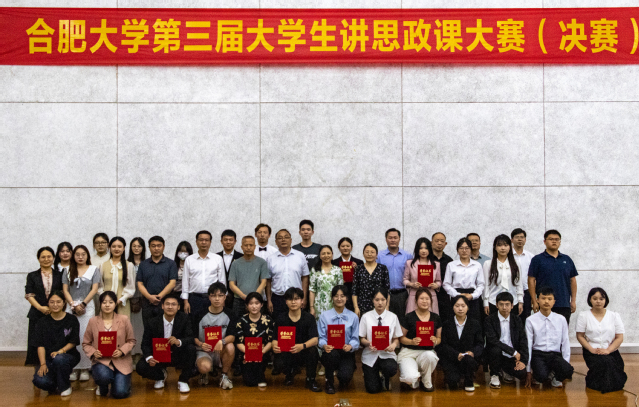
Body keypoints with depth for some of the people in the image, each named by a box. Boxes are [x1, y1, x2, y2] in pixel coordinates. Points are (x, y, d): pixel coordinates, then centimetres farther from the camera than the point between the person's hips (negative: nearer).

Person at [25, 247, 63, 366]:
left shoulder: (59, 275, 11)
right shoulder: (32, 276, 11)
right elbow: (29, 295, 3)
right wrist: (40, 307, -12)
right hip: (37, 315, 0)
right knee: (38, 344, -4)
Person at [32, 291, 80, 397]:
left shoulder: (72, 320, 4)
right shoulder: (43, 322, 8)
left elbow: (73, 342, 0)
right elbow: (40, 345, 0)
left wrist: (61, 351, -19)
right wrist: (43, 364, -13)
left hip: (68, 355, -1)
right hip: (48, 358, 1)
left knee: (59, 359, -38)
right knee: (40, 381, -28)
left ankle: (65, 387, -10)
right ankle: (55, 385, 10)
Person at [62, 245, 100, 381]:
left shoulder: (93, 270, 8)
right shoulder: (67, 270, 12)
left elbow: (94, 289, 0)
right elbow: (65, 290, 6)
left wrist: (83, 304, -8)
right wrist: (73, 305, -6)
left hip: (87, 306, -1)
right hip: (71, 307, 1)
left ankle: (85, 369, 0)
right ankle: (73, 368, 2)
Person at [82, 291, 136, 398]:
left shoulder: (124, 320, 1)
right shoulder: (93, 321, 4)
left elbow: (131, 341, 3)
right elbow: (86, 343, 8)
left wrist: (122, 351, -15)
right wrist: (93, 352, -13)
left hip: (121, 362, 0)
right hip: (101, 361, 0)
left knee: (120, 393, -16)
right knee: (104, 376, -35)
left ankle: (121, 380, 24)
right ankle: (103, 387, 7)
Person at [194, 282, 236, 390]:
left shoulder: (229, 314, -1)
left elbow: (232, 336, -9)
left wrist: (222, 341, -32)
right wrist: (201, 344, -22)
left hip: (221, 352, 2)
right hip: (204, 351, -2)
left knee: (230, 347, -33)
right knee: (204, 367, -35)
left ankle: (224, 376, -7)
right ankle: (204, 373, 7)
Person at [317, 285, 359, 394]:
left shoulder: (353, 317, 6)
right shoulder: (324, 316, 6)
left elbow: (355, 338, 0)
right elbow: (321, 337, -1)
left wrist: (350, 346, -22)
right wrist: (324, 345, -24)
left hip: (346, 352, 0)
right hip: (330, 351, 0)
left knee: (345, 376, -28)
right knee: (332, 354, -37)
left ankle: (344, 379, 17)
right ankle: (329, 382, -7)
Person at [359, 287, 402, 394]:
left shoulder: (393, 317, 3)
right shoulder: (366, 317, 0)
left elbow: (397, 338, 6)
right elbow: (362, 339, 0)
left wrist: (393, 345, -17)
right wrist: (368, 343, -22)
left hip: (387, 354, 1)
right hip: (370, 355, -1)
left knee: (391, 369, -34)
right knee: (373, 389, -11)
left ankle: (385, 379, 6)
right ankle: (368, 374, 27)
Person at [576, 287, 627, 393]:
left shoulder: (614, 316, 8)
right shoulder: (584, 316, 5)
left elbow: (619, 338, 3)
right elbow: (580, 336, 2)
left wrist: (608, 350, -13)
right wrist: (591, 349, -13)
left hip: (611, 352, 1)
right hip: (591, 352, -1)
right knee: (604, 363, -33)